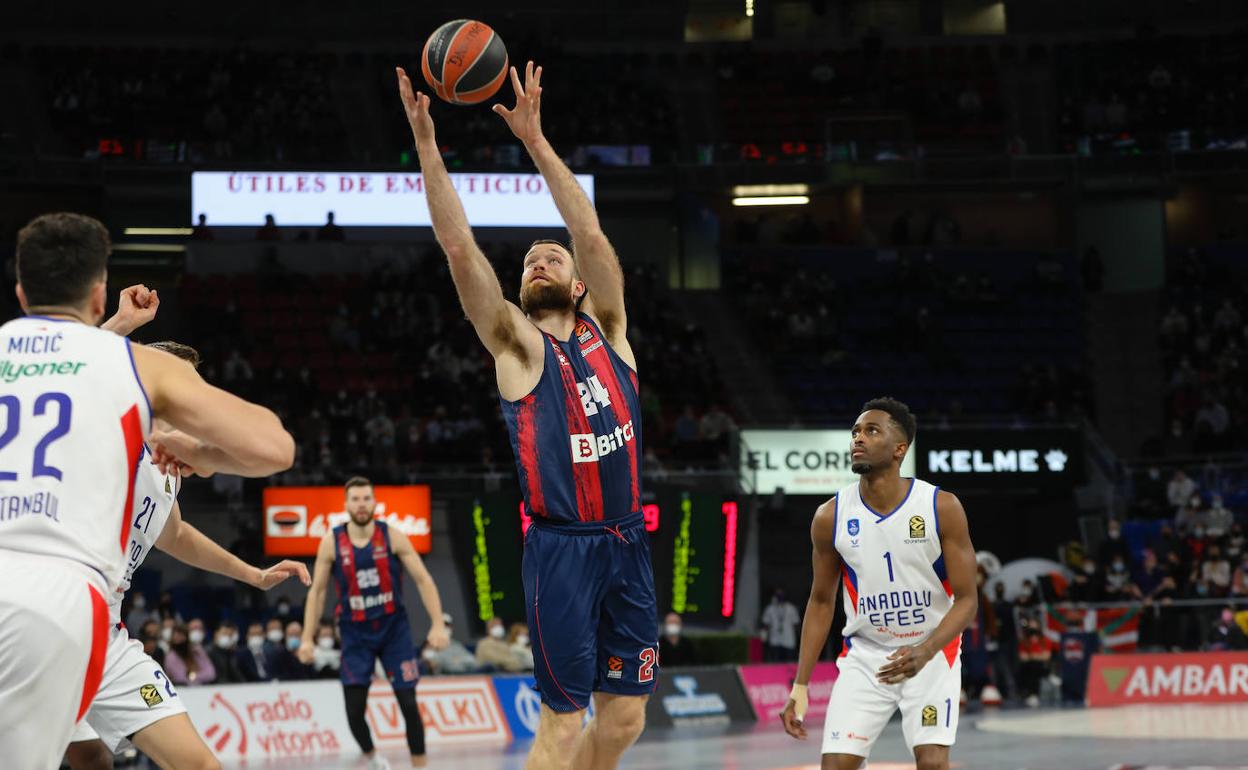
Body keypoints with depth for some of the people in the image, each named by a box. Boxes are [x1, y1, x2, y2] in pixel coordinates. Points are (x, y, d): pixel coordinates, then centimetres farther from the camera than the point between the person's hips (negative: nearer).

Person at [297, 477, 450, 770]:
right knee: (354, 710, -5)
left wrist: (438, 624, -17)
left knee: (408, 703, -4)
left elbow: (423, 580, -7)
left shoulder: (392, 537, -9)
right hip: (356, 633, 0)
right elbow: (317, 591, 1)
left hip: (394, 628, 0)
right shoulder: (332, 542, -7)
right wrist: (307, 638, -2)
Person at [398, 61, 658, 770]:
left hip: (626, 545, 4)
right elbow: (460, 249, -10)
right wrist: (427, 143, -17)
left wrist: (536, 139, -9)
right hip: (562, 548, -4)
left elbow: (592, 235, -4)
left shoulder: (605, 328, 9)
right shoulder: (518, 345, 0)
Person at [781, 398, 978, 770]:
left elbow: (967, 600, -12)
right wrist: (800, 686, 0)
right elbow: (821, 602, 5)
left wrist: (924, 653, -29)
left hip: (931, 654, -2)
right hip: (865, 656, 2)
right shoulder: (831, 516, -7)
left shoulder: (942, 507, -14)